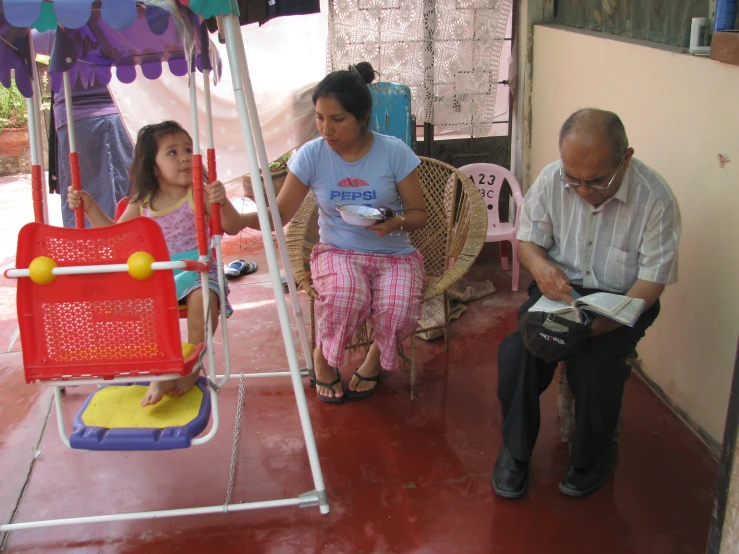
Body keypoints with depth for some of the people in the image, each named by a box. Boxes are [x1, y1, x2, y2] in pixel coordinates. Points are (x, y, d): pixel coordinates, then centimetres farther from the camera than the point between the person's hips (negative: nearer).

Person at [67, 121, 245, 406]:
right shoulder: (142, 203, 7)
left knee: (202, 297, -36)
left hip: (196, 268, -3)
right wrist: (90, 207, 9)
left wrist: (223, 203, -27)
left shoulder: (199, 195, -4)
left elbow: (233, 228, -8)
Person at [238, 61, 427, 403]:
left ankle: (376, 355, 9)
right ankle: (323, 357, -2)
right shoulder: (312, 155, -6)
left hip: (394, 254, 0)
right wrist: (235, 218, -26)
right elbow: (279, 215, -6)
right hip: (337, 251, 0)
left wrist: (396, 223, -24)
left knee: (398, 314, -31)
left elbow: (419, 213, -1)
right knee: (346, 293, -36)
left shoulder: (394, 153, -9)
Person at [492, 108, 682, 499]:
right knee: (517, 350, -25)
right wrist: (539, 264, -23)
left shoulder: (655, 198, -16)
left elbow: (652, 278, -13)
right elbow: (526, 239, 3)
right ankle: (515, 450, 1)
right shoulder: (551, 180, -8)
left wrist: (606, 320, -30)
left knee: (595, 365, -29)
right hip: (559, 290, 2)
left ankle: (589, 462, 2)